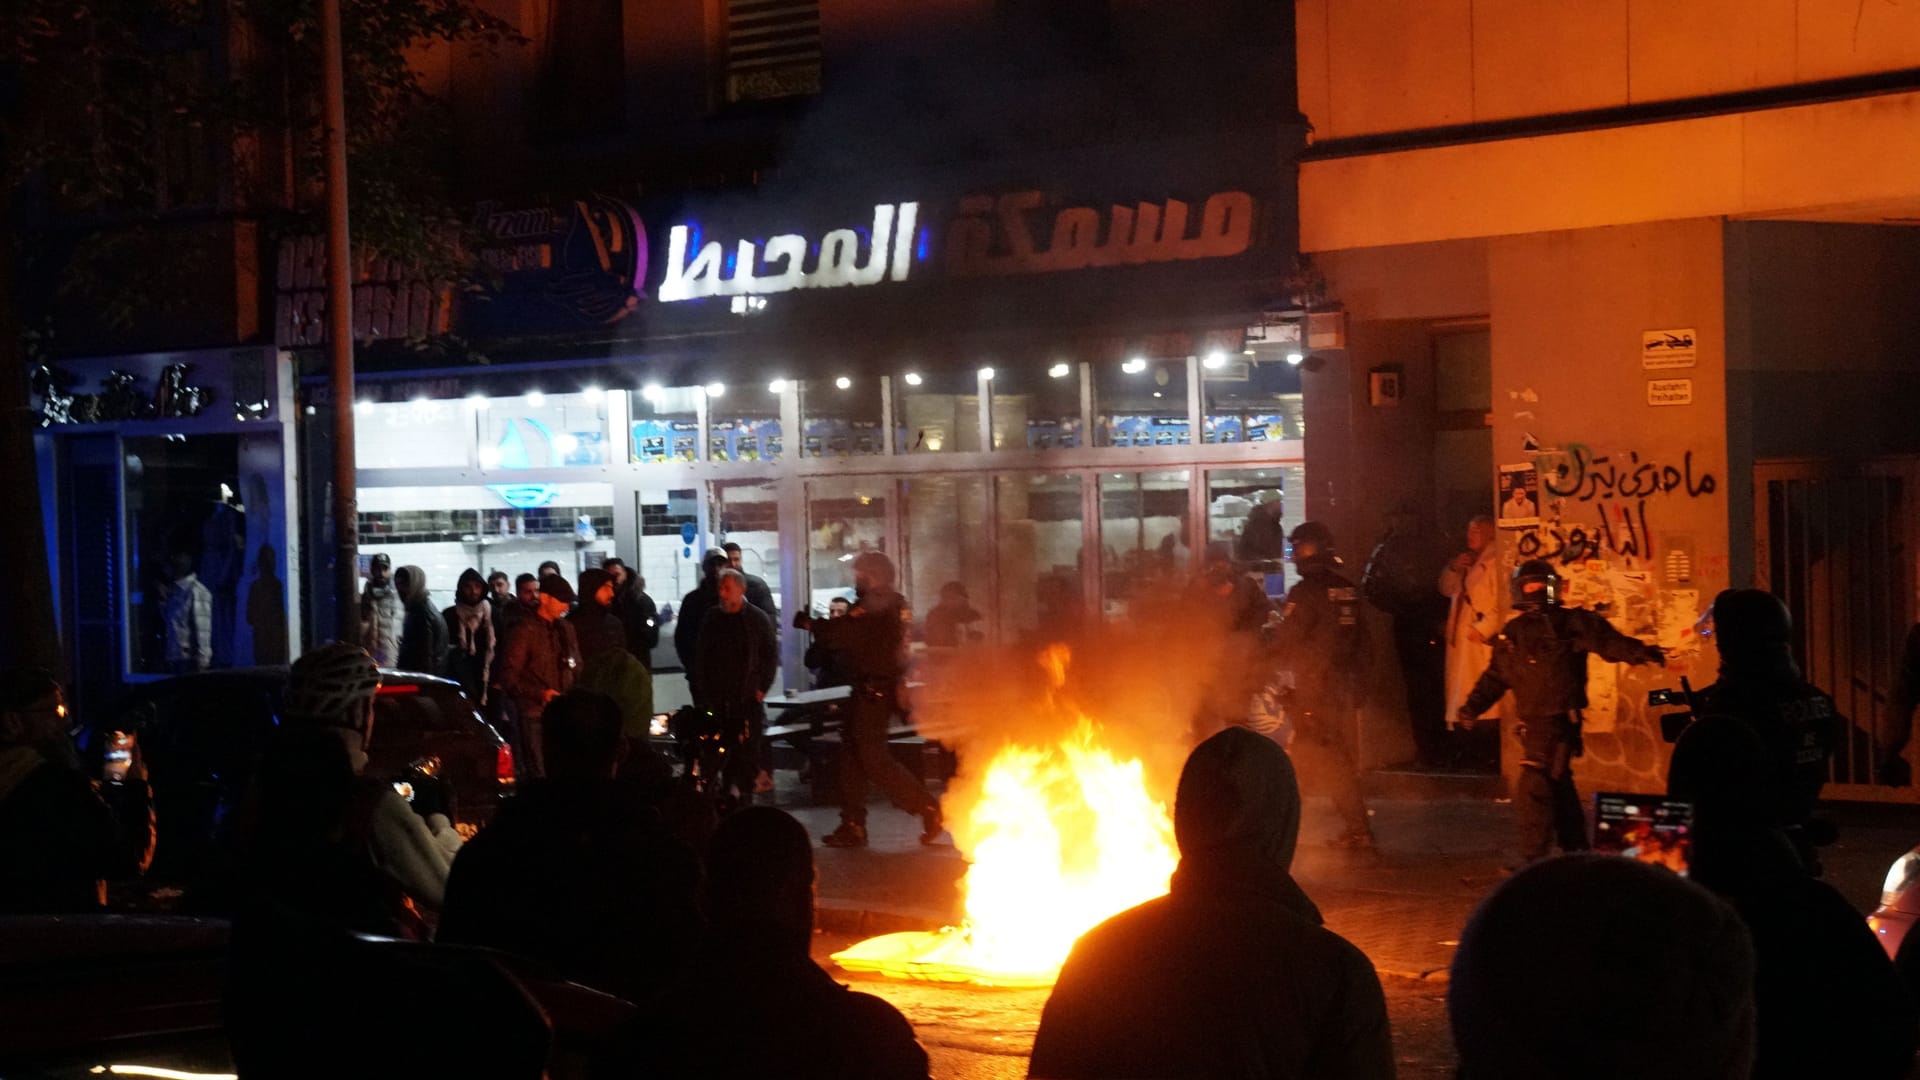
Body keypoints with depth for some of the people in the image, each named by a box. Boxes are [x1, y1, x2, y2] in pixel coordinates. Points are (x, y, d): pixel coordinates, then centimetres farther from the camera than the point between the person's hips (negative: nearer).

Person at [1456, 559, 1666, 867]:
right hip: (1533, 723, 7)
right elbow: (1495, 677, 20)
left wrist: (1638, 652, -28)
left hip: (1560, 719, -7)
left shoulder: (1571, 623, -3)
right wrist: (1472, 707, 10)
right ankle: (1576, 850, 33)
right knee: (1557, 787, 19)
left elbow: (1608, 641, -12)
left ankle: (1528, 859, -14)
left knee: (1534, 789, -14)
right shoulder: (1512, 633, 15)